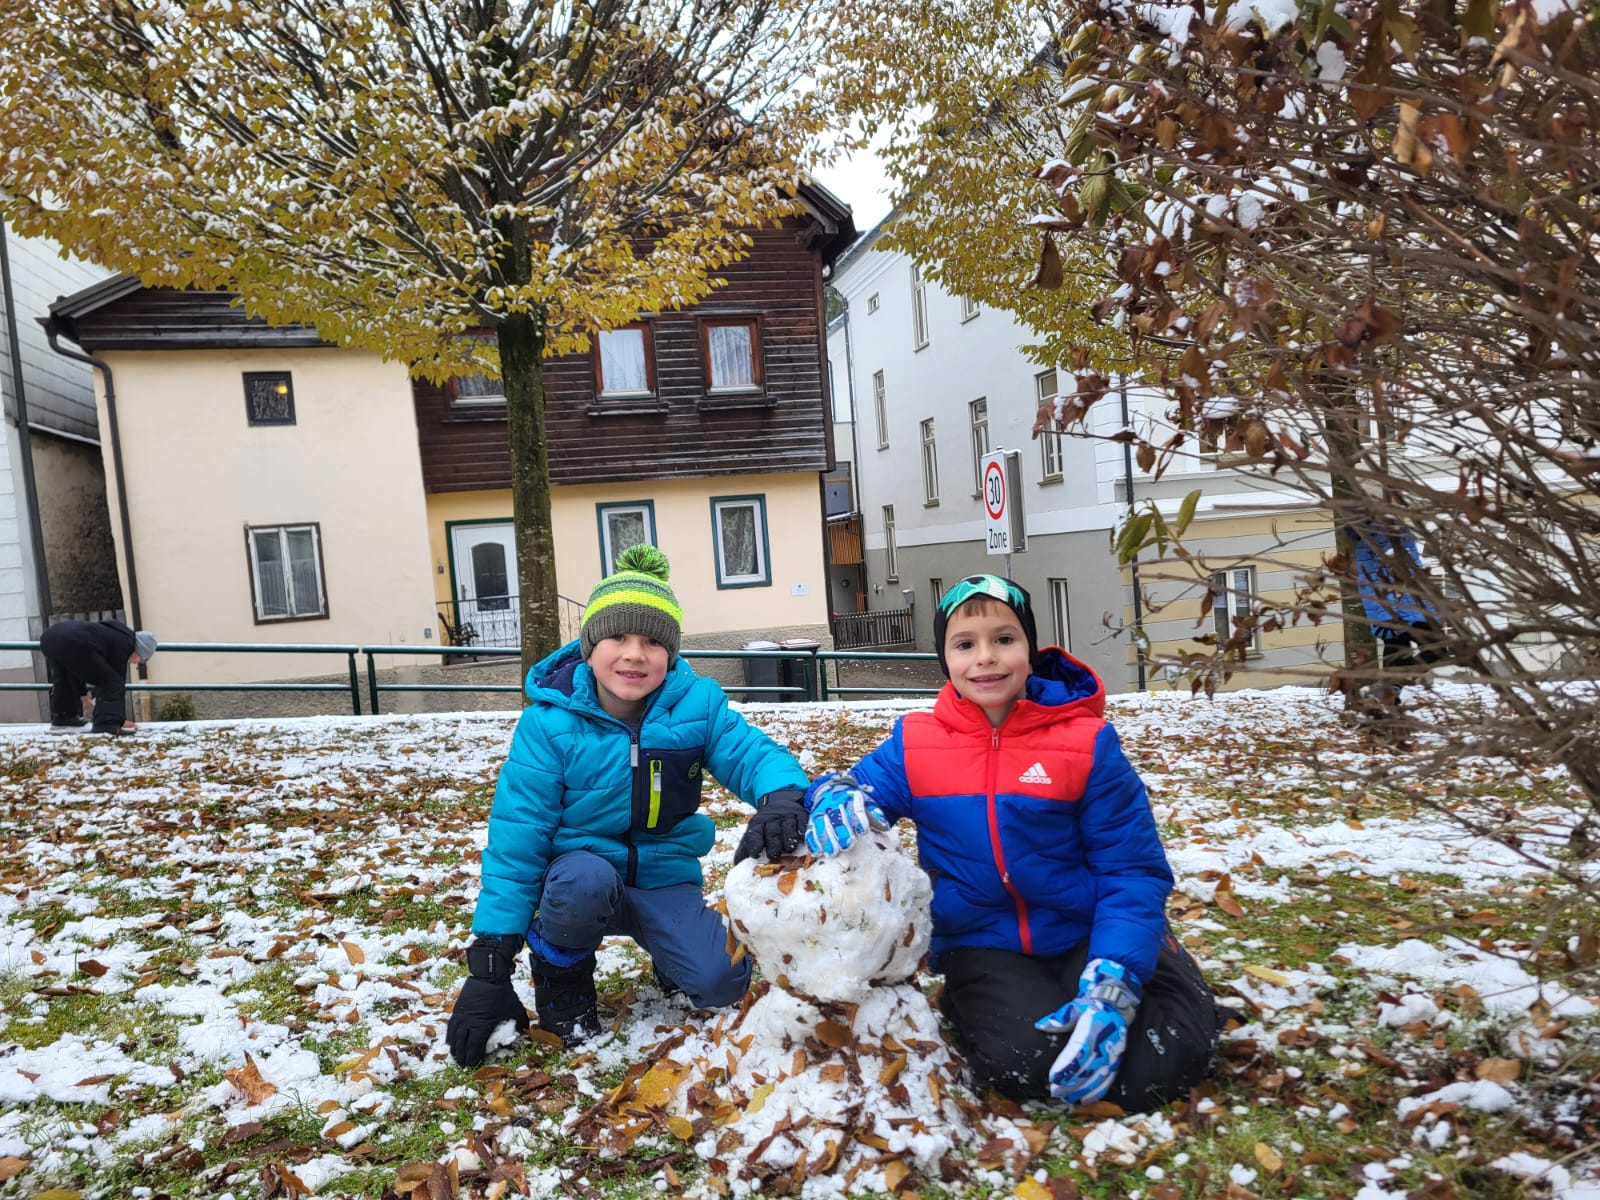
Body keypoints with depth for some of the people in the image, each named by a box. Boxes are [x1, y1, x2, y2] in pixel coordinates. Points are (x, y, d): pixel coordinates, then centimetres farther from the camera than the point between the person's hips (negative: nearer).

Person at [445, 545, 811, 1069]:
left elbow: (753, 754, -20)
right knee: (585, 878, -37)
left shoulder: (697, 704, -12)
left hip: (665, 878, 2)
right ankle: (560, 973, -3)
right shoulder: (549, 723, -18)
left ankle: (666, 950, 16)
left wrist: (781, 797, -47)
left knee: (720, 982, -20)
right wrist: (490, 965, -18)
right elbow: (515, 839, -17)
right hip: (580, 869, -1)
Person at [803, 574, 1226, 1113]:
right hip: (984, 945, 0)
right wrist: (838, 800, -23)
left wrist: (1109, 988, -23)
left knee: (1160, 1066, -21)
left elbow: (1132, 871, -10)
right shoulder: (913, 745, -3)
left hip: (1084, 933, 0)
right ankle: (972, 1006, 6)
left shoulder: (1086, 744, -9)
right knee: (1023, 1061, -27)